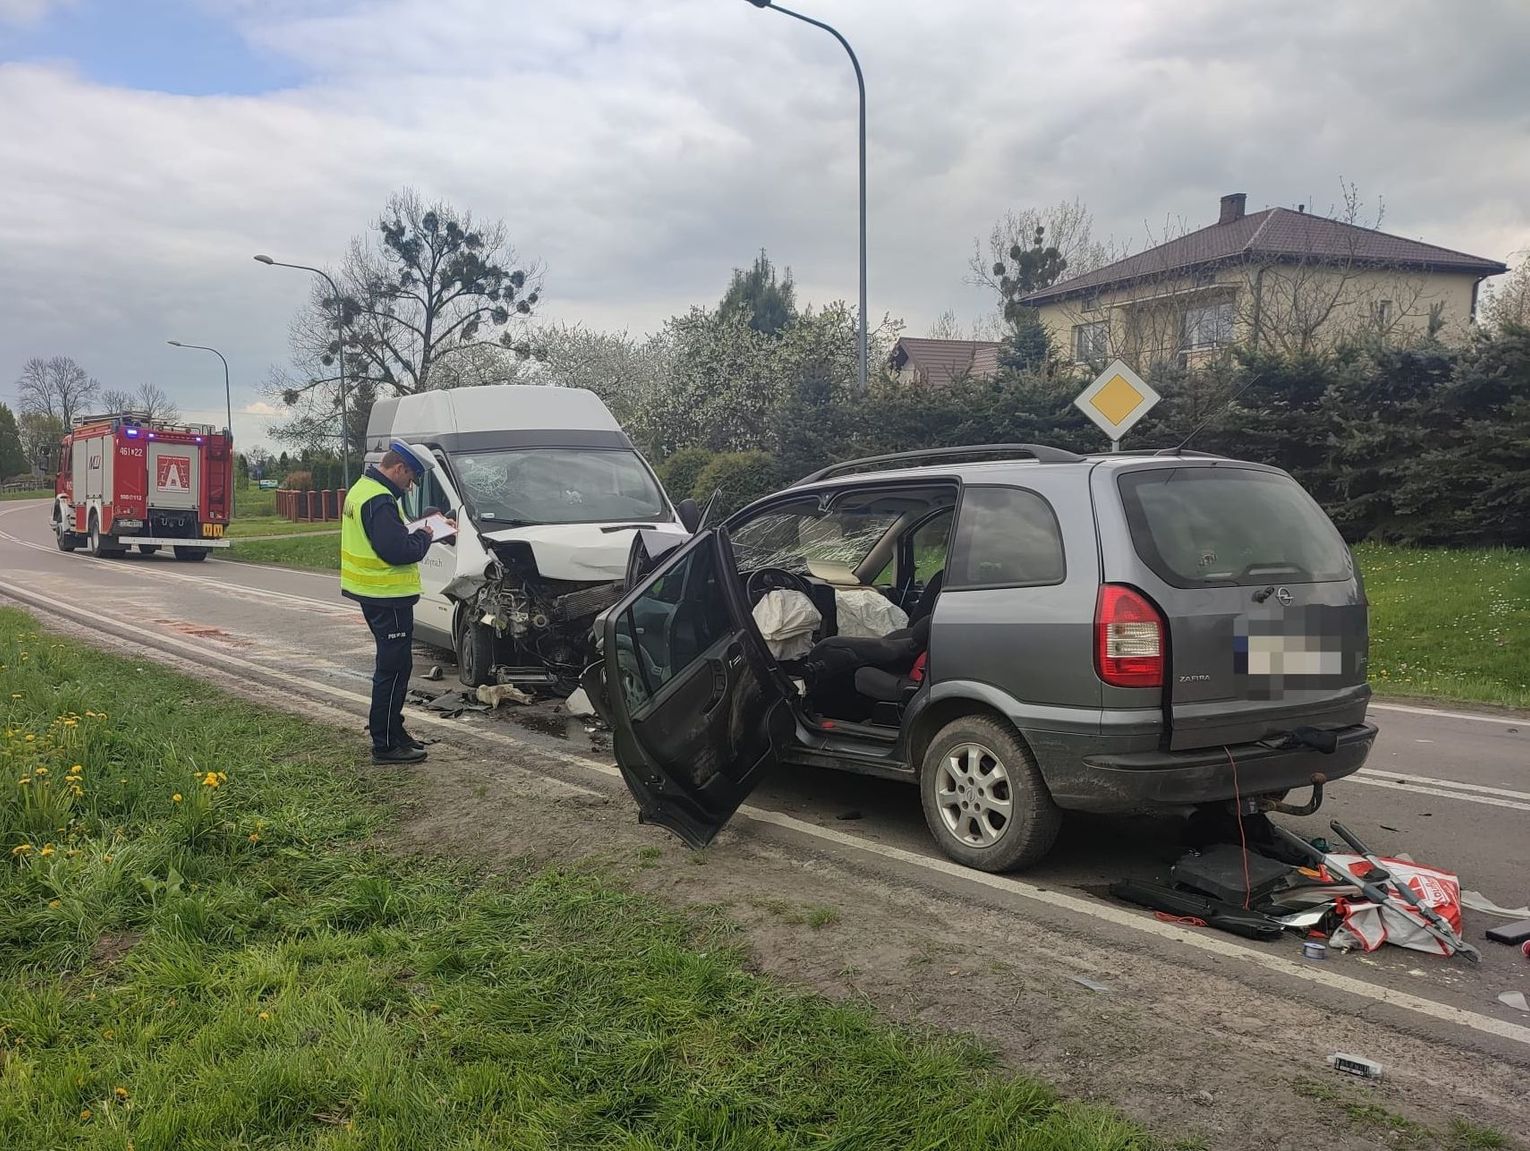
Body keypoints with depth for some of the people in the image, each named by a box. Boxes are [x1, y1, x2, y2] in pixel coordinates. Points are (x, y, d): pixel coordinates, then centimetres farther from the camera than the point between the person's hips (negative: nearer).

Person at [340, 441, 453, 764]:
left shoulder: (363, 489, 13)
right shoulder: (380, 500, -21)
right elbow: (398, 550, -26)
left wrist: (415, 529, 4)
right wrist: (423, 536, -9)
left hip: (372, 592, 11)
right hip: (387, 595, -11)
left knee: (391, 665, 20)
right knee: (394, 668, -4)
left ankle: (391, 730, 30)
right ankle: (386, 744, 0)